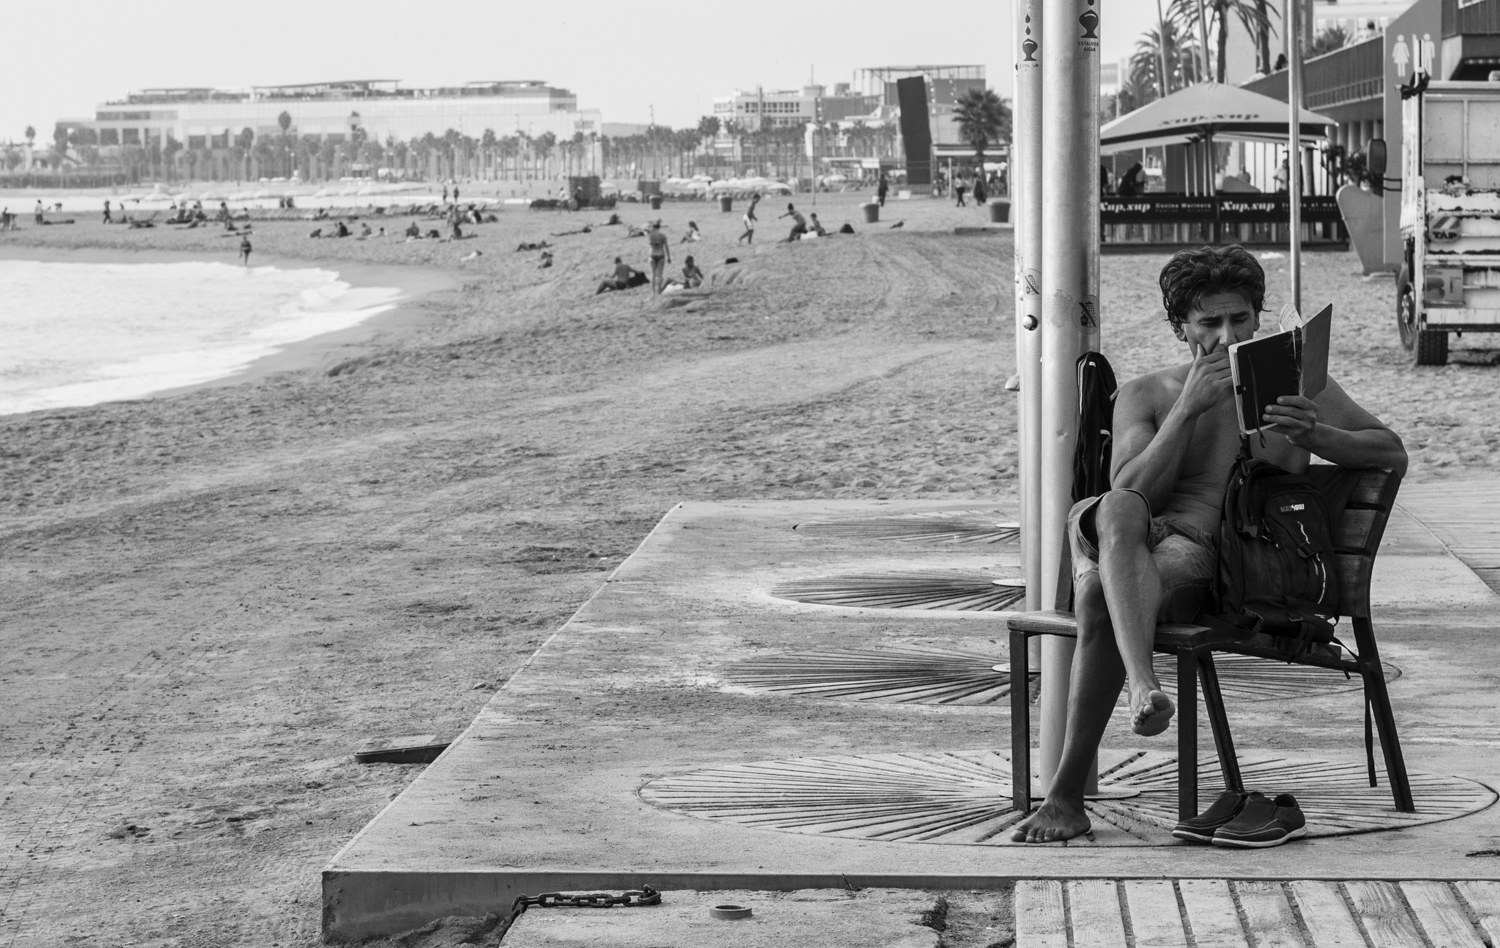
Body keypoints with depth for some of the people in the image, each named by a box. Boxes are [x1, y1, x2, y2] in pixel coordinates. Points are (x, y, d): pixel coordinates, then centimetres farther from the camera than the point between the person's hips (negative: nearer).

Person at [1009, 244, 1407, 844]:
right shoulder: (1145, 396, 18)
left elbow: (1393, 453, 14)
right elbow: (1130, 492, 1)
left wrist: (1314, 437, -6)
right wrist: (1188, 408, -7)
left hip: (1198, 555, -1)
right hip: (1120, 544, 1)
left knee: (1102, 591, -35)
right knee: (1118, 511, -38)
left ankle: (1067, 794, -36)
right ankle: (1144, 686, -58)